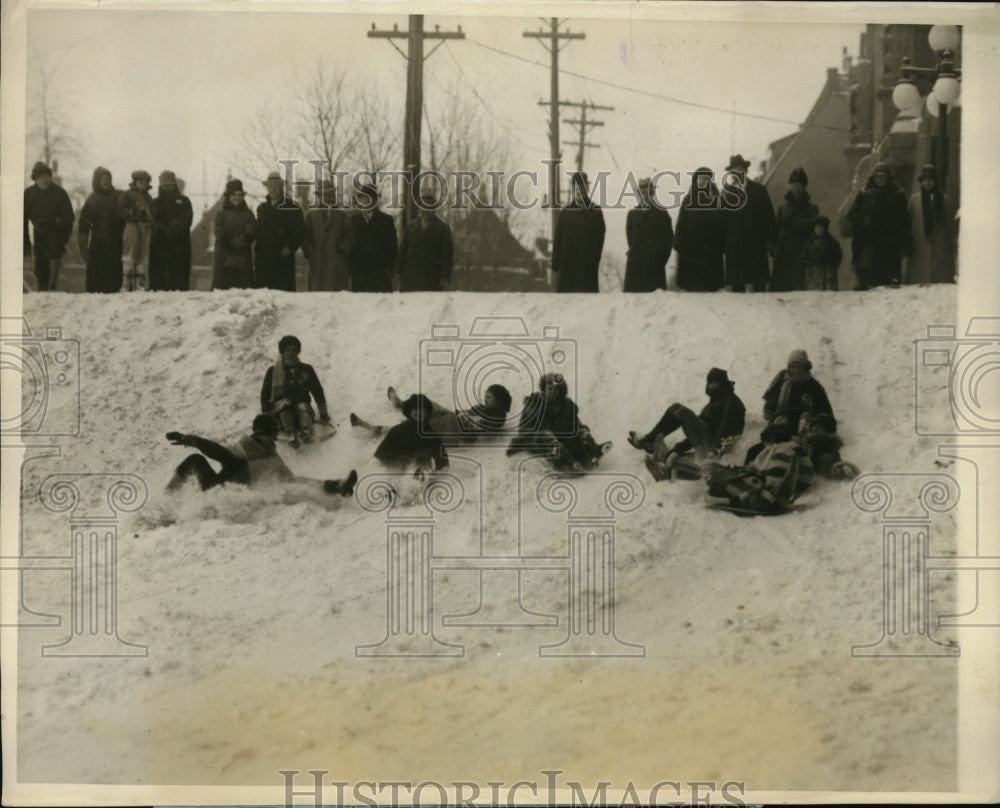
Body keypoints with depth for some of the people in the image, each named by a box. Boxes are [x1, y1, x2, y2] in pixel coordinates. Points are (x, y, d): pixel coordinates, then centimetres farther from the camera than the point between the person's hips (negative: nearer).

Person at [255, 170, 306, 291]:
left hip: (283, 257, -4)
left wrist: (289, 247, -11)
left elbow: (300, 230, -1)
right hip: (263, 258, 4)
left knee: (284, 289, -8)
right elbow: (257, 230, 22)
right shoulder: (262, 208, 20)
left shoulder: (292, 207, 5)